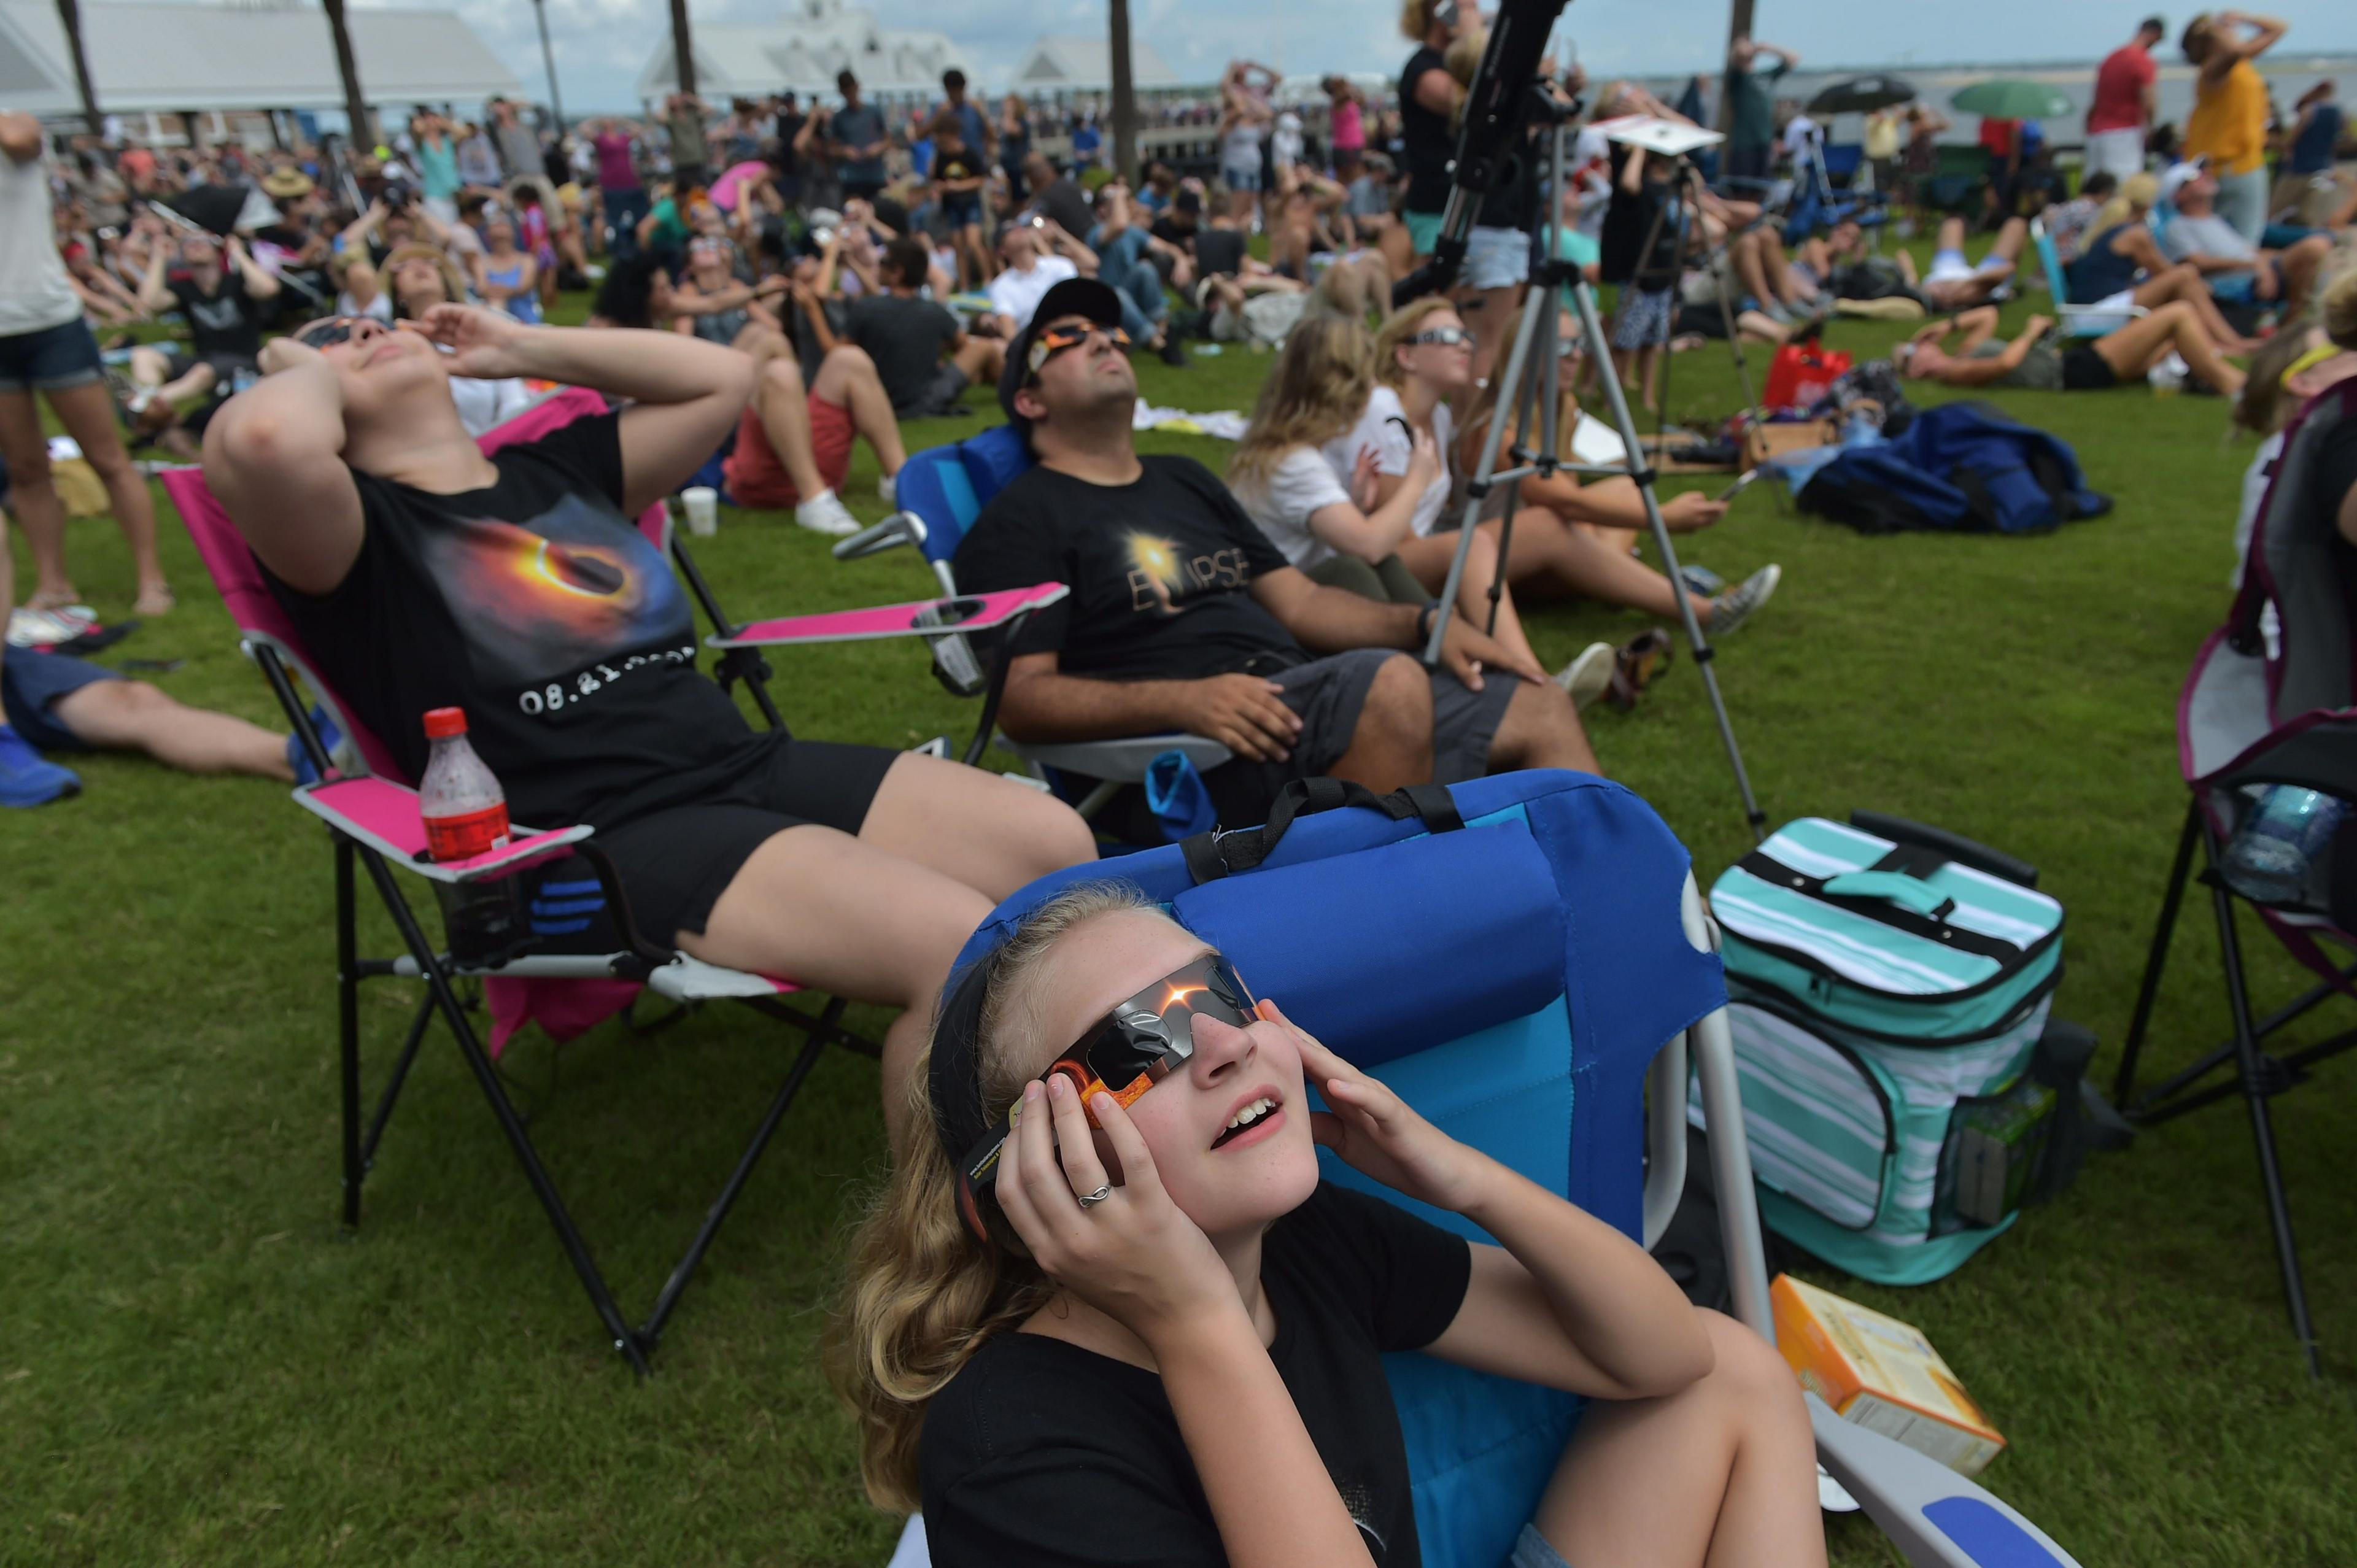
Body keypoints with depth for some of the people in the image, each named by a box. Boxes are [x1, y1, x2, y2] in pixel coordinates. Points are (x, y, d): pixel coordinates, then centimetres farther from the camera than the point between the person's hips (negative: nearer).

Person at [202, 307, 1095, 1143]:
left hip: (754, 763, 8)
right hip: (610, 838, -7)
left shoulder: (561, 468, 23)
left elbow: (722, 377, 26)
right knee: (959, 946, -28)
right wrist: (308, 371, 4)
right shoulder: (353, 527, 4)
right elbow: (266, 439, -19)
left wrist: (523, 347, 25)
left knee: (1060, 846, -9)